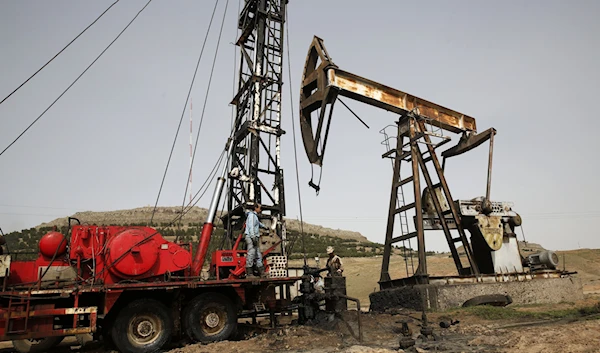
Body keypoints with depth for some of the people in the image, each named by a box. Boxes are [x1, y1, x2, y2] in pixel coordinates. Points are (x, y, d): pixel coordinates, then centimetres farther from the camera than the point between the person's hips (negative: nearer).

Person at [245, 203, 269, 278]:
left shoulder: (255, 216, 24)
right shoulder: (251, 215, -6)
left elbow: (258, 223, 46)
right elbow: (251, 226, -18)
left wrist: (265, 227, 63)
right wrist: (253, 237, -26)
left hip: (255, 238, 10)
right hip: (251, 237, -10)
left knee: (258, 256, 8)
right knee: (251, 255, -13)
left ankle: (262, 273, 10)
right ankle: (249, 274, -13)